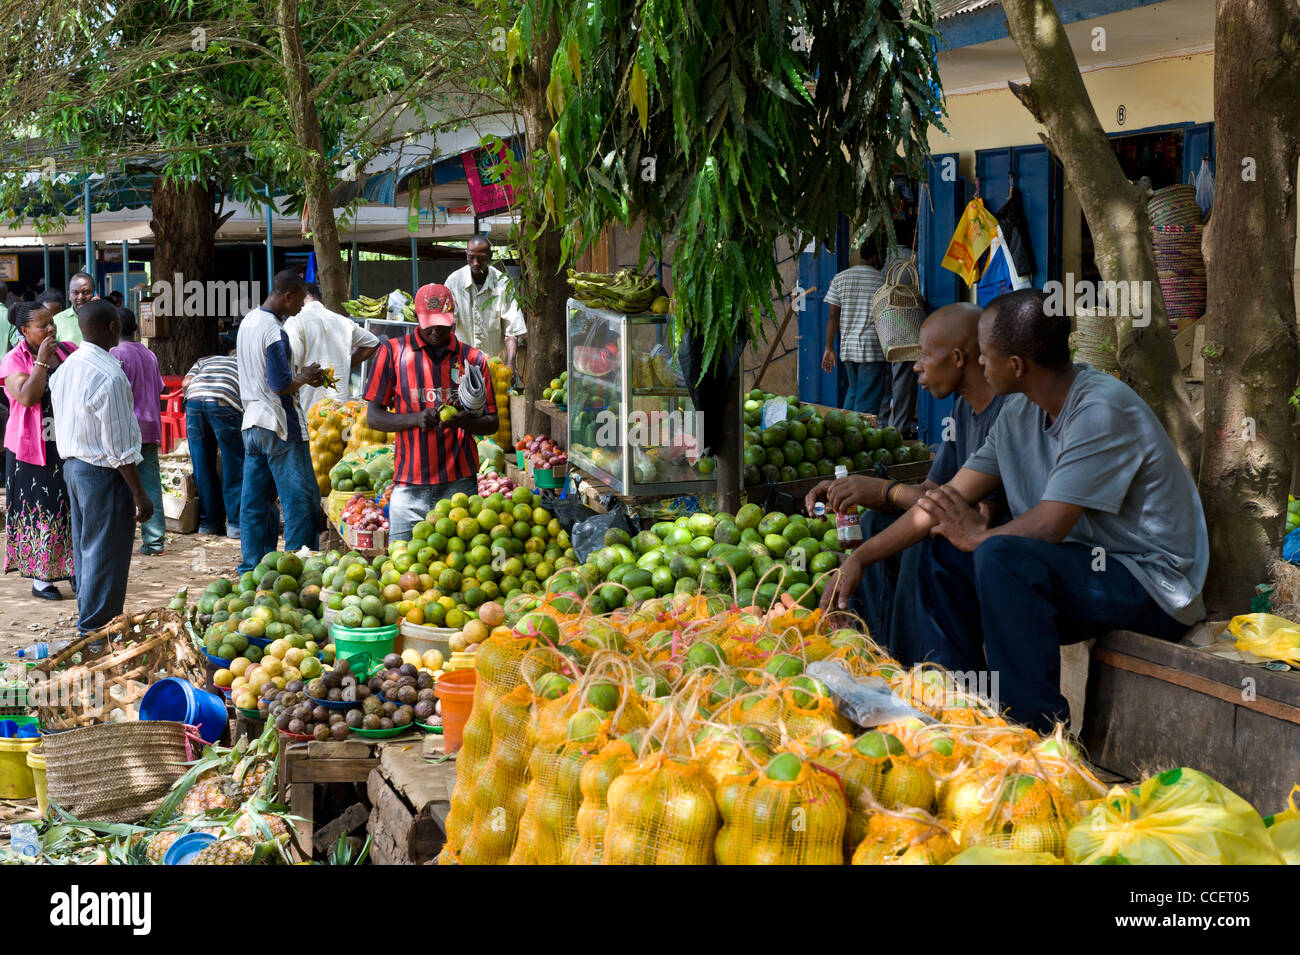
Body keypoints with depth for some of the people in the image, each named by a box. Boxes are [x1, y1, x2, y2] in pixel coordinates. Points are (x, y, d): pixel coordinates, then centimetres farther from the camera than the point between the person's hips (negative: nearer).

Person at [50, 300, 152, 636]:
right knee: (106, 555, -1)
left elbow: (61, 428, 14)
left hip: (72, 466, 10)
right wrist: (139, 494, -16)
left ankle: (87, 621, 29)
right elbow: (119, 446, -21)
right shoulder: (108, 375, -21)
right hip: (103, 473, -9)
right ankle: (96, 630, 5)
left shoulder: (65, 368, 6)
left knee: (85, 549, 18)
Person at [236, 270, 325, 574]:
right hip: (279, 426, -9)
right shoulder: (274, 332, -18)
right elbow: (281, 386, -20)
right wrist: (305, 377, -3)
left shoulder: (248, 321, 11)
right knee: (300, 501, -4)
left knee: (254, 501, 11)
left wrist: (300, 375, 15)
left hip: (252, 422, 9)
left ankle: (251, 567, 15)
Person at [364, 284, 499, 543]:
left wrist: (466, 422, -11)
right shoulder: (393, 352, 5)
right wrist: (416, 419, -14)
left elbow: (492, 423, 12)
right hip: (409, 485, -1)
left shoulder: (472, 358, 8)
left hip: (460, 483, 1)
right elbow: (373, 416, 4)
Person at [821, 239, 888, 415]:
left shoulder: (840, 279, 6)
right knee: (868, 401, -1)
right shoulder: (883, 280, -2)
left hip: (847, 346, 4)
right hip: (874, 348, -4)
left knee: (854, 390, 22)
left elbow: (832, 316, 2)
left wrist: (829, 348, 6)